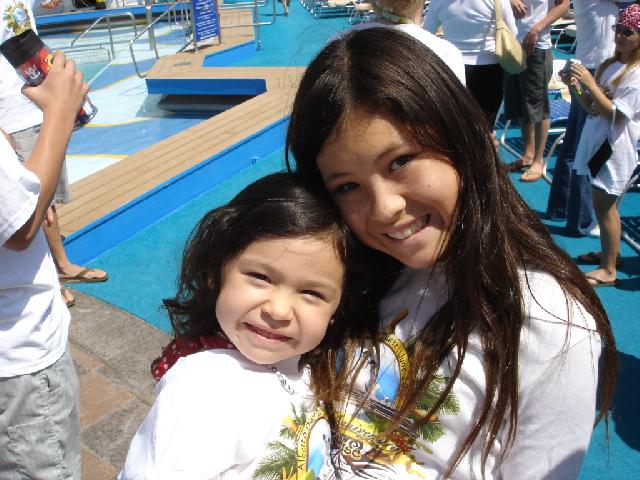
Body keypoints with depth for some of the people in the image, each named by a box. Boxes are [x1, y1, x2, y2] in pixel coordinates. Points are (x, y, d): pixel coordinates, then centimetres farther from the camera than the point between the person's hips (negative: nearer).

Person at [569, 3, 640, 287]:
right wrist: (578, 89, -7)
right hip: (596, 142, 8)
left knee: (603, 206, -5)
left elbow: (616, 116, -20)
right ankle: (609, 252, 33)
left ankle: (608, 271, 3)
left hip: (615, 148, -8)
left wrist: (590, 84, -23)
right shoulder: (609, 65, 10)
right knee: (603, 204, 17)